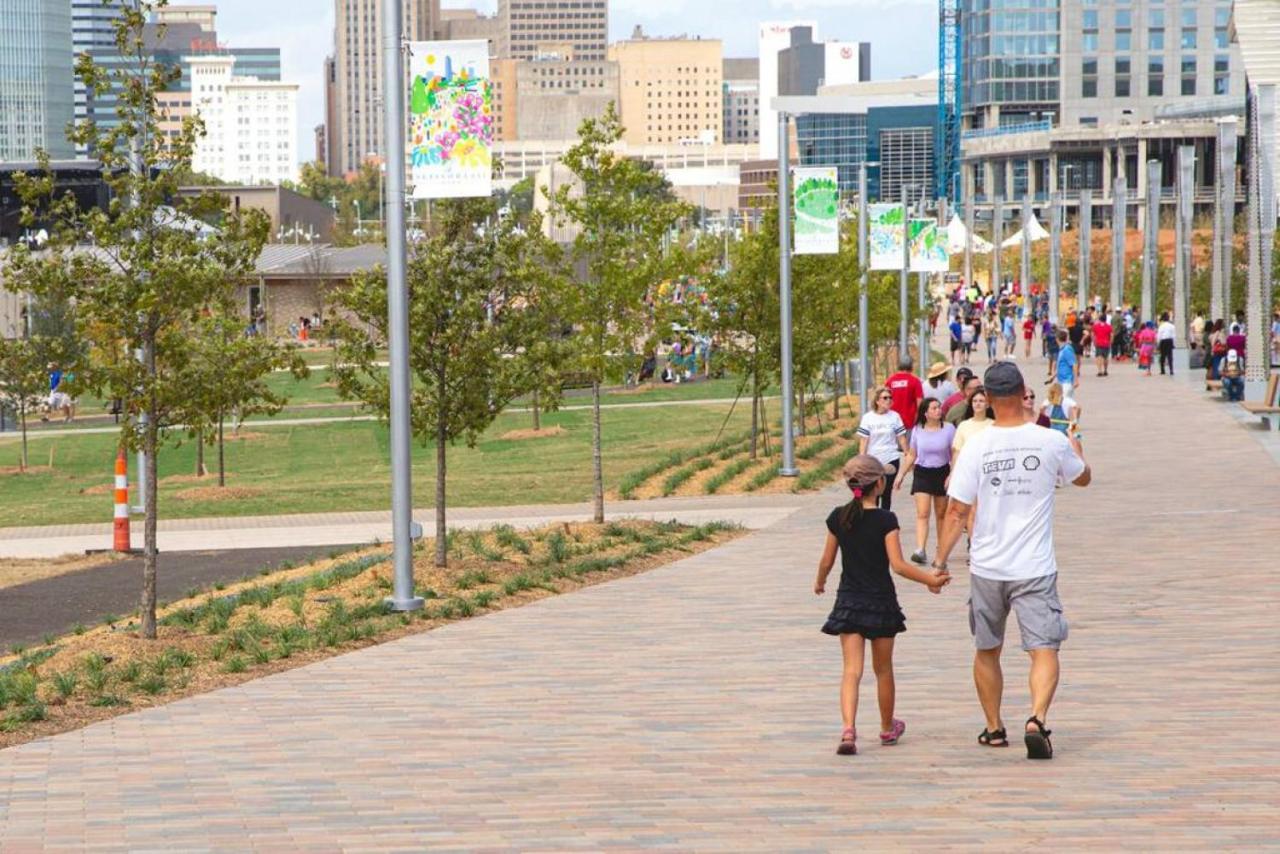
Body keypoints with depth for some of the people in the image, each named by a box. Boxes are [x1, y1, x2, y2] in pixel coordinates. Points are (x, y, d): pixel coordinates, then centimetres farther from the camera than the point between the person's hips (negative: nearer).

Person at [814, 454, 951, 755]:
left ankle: (848, 729, -24)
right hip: (881, 601, -2)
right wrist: (930, 579, -10)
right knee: (883, 669, 16)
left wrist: (820, 582, 26)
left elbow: (827, 561, 7)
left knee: (852, 670, -4)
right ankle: (888, 728, 32)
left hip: (848, 601, 2)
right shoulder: (885, 520, -13)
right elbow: (898, 565, -17)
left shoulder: (838, 518, -1)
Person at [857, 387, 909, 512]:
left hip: (891, 460, 0)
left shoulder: (895, 416, -1)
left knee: (887, 493, 3)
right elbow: (863, 441, -3)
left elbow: (901, 438, 3)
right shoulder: (867, 418, -3)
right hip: (873, 461, 0)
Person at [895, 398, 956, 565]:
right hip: (922, 474, 0)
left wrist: (952, 475, -13)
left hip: (941, 472, 0)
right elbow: (911, 455, 11)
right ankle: (920, 550, -20)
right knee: (922, 514, -11)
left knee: (941, 514, 10)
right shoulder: (918, 430, 2)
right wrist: (901, 474, 8)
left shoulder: (948, 429, -3)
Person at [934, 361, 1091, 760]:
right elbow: (1083, 478, 16)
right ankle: (1037, 719, -23)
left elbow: (957, 512, -7)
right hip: (1035, 569, -1)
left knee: (987, 651, 18)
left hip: (987, 567, 1)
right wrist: (1076, 450, 38)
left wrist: (940, 562, 3)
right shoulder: (1052, 443, -6)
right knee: (1044, 651, -1)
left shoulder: (977, 447, -7)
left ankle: (994, 728, 26)